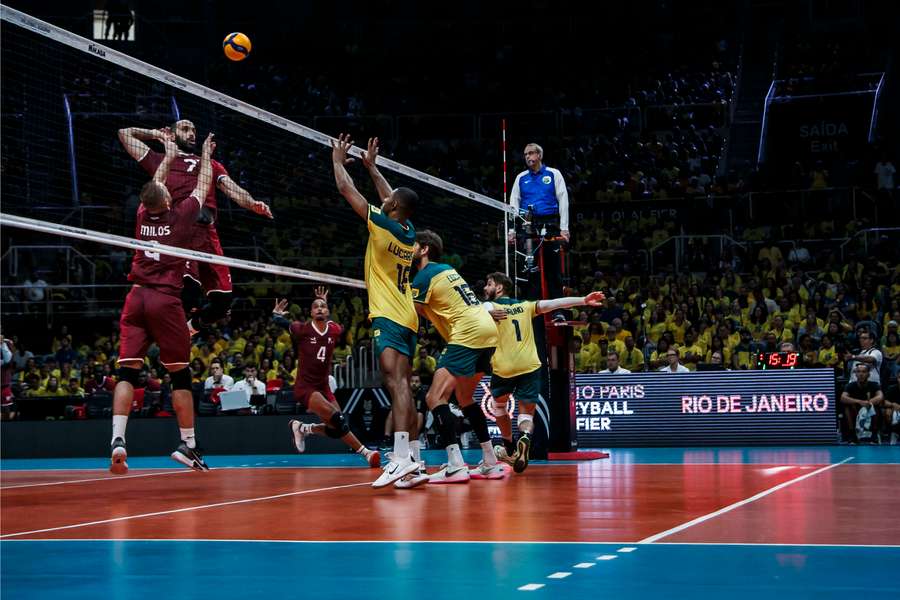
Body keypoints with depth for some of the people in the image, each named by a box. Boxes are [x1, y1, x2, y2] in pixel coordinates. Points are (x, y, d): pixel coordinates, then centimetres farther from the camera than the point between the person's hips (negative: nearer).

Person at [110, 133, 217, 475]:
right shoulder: (180, 216, -1)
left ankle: (117, 438, -18)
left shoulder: (143, 215, 9)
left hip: (137, 297, 4)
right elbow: (203, 186, 15)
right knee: (180, 375, 5)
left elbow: (154, 186, 29)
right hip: (166, 300, -3)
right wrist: (206, 155, 31)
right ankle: (188, 444, 8)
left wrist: (168, 157, 43)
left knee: (127, 372, -2)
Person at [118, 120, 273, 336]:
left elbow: (232, 189, 16)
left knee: (223, 300, -4)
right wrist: (155, 134, 35)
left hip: (208, 232, 4)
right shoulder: (161, 161, 24)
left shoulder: (210, 164, 32)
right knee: (189, 287, -29)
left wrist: (252, 203, -3)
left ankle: (191, 327, 24)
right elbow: (125, 133, 27)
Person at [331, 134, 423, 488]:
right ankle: (414, 462, 7)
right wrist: (371, 166, 40)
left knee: (396, 383, -21)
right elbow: (392, 199, 32)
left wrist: (338, 160, 17)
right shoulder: (409, 232, 11)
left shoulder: (382, 226, -8)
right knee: (403, 387, 9)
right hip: (407, 318, 8)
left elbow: (346, 189, 1)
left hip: (387, 317, -8)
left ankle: (402, 458, -34)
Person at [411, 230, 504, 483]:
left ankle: (455, 466, -23)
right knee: (464, 398, 23)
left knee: (435, 397, -11)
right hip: (488, 331, 9)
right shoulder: (447, 269, 21)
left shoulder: (424, 276, -4)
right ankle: (490, 463, 21)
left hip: (468, 335, -9)